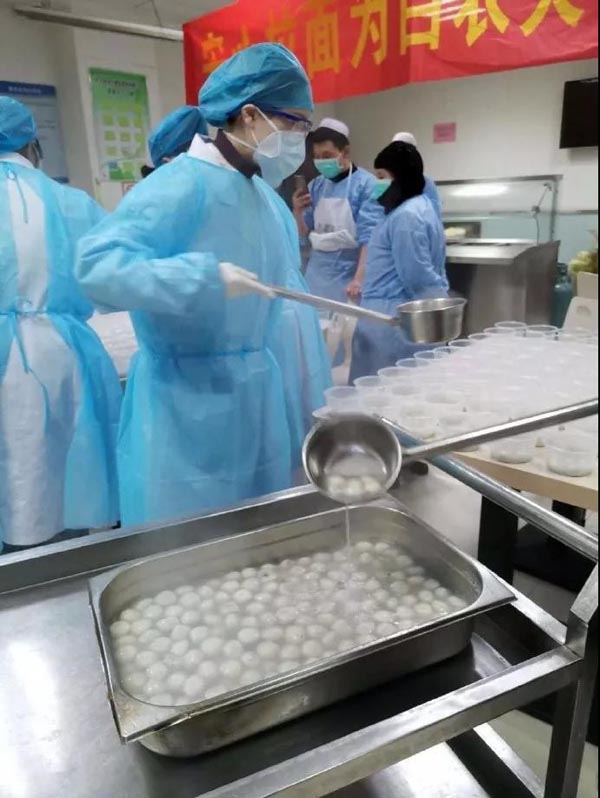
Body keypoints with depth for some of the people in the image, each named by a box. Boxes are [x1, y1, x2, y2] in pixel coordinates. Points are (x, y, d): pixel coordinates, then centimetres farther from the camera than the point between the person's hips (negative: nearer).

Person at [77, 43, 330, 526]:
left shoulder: (266, 195, 10)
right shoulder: (183, 185, -17)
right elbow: (96, 264, -25)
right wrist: (206, 279, -33)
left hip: (257, 387, 8)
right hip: (189, 397, -8)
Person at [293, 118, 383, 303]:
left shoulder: (365, 184, -8)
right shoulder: (316, 185, 8)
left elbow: (369, 237, -14)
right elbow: (305, 234, 14)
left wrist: (359, 279, -22)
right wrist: (298, 212, -6)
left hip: (348, 276, -5)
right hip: (317, 275, 5)